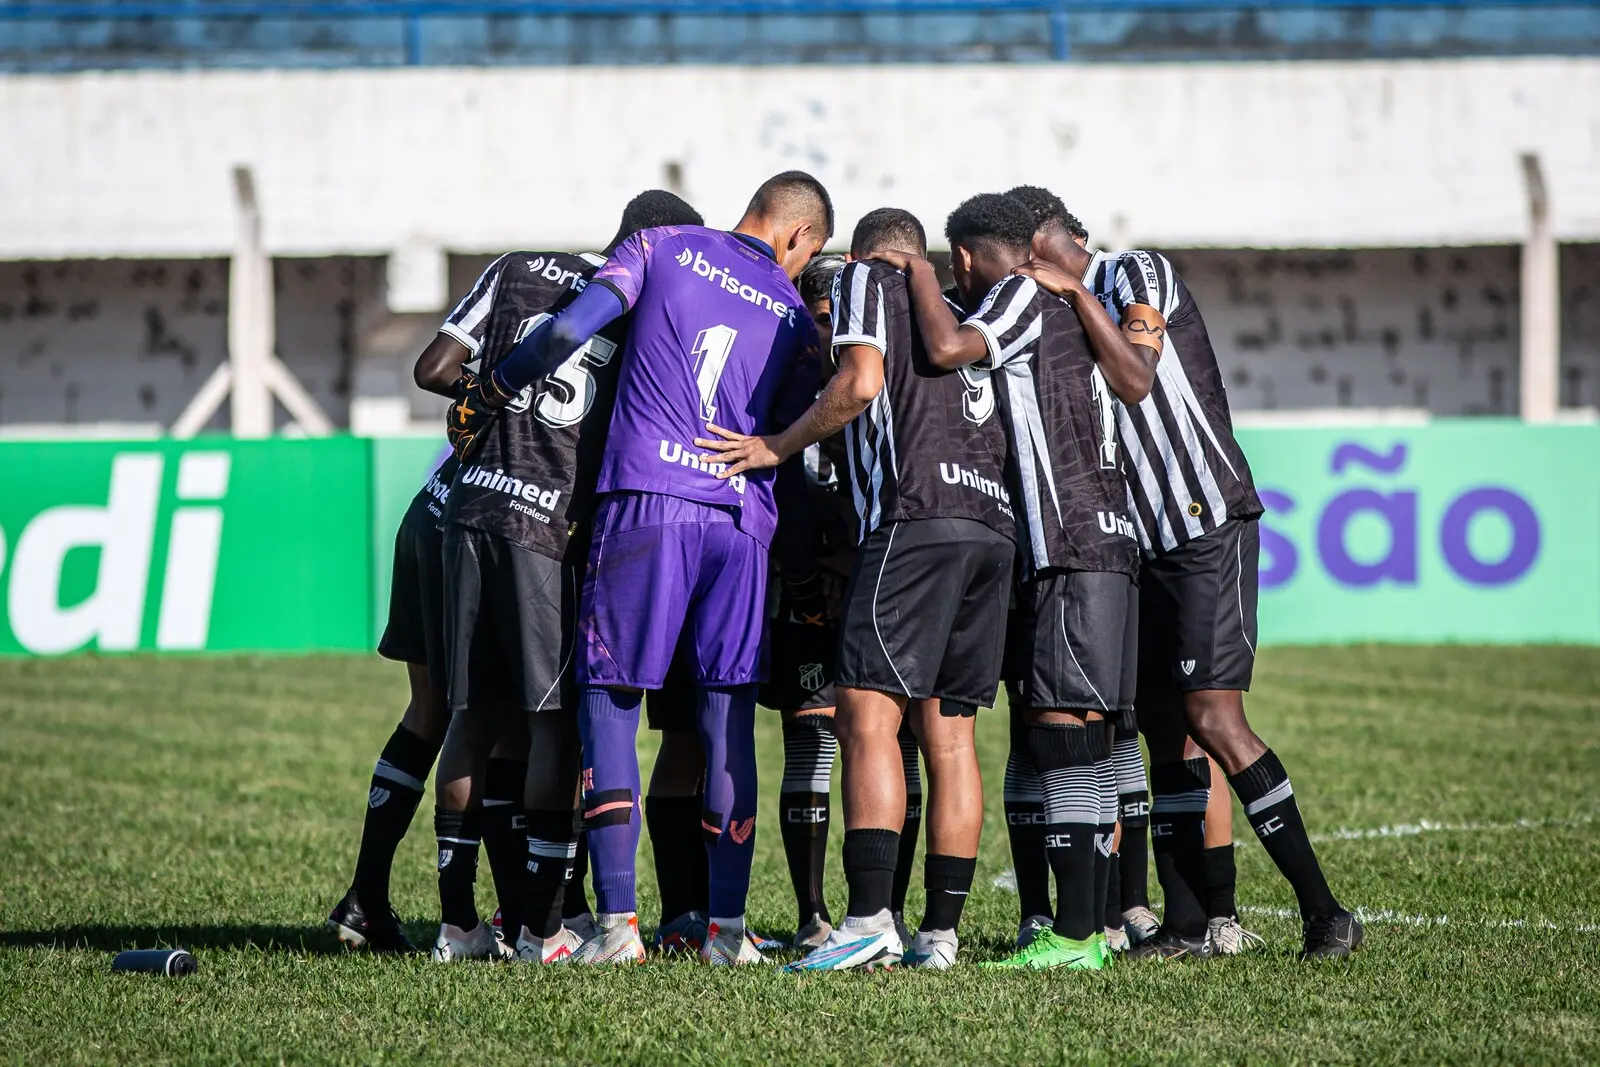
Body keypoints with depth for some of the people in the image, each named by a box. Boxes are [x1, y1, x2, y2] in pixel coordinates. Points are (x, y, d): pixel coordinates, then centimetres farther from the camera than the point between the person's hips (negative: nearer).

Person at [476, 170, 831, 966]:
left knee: (609, 705, 2)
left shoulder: (662, 248, 9)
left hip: (644, 502, -2)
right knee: (727, 723, 7)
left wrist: (491, 391, 8)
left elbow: (571, 330, -2)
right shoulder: (794, 318, 15)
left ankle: (617, 921, -6)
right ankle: (726, 927, 8)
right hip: (741, 518, 2)